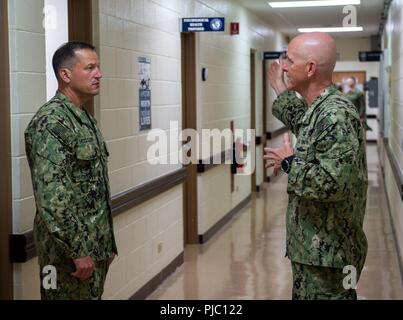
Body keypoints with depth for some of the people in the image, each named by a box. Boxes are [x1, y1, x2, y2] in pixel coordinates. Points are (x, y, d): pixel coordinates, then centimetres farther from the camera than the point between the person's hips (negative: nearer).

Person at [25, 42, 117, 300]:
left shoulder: (86, 119, 12)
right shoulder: (51, 122, -18)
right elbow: (50, 195, -24)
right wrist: (78, 250, -23)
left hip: (96, 244, 9)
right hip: (71, 249, -9)